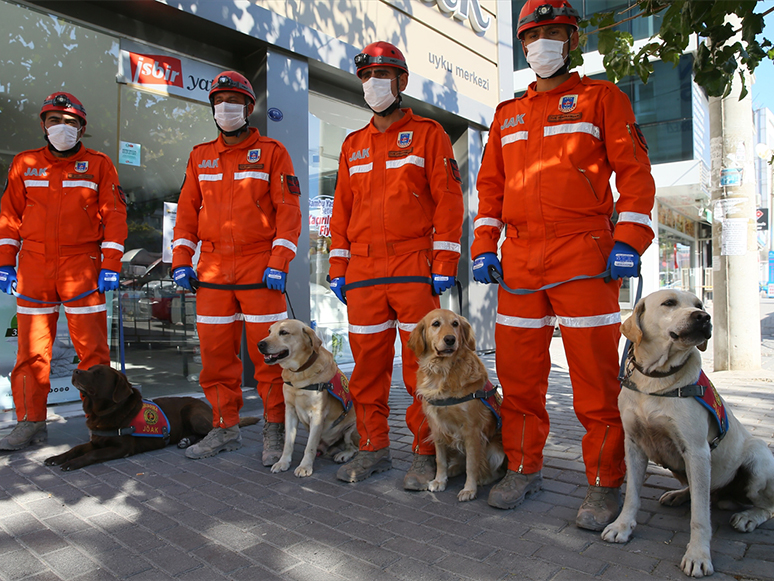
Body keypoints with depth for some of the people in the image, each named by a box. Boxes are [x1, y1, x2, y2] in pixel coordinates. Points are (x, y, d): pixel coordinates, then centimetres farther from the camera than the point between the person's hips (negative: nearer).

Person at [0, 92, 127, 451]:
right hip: (33, 268, 3)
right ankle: (31, 423, 15)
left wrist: (110, 265, -6)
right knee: (32, 350, 5)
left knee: (92, 348, -3)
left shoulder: (98, 165, 6)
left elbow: (114, 215, 1)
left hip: (82, 267, -3)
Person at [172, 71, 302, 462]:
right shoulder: (200, 156, 17)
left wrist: (278, 262, -13)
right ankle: (225, 428, 21)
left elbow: (288, 211, -3)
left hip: (260, 266, -4)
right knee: (215, 352, 7)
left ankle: (275, 432, 10)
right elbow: (187, 210, 16)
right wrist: (181, 260, 6)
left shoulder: (272, 152, 4)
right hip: (212, 268, 5)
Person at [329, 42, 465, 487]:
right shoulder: (353, 145, 20)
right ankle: (374, 448, 20)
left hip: (414, 266, -4)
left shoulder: (427, 133, 6)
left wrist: (444, 263, -10)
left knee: (422, 365, -2)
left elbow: (448, 199, -1)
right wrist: (338, 269, 11)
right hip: (363, 269, 5)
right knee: (368, 364, 7)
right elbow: (342, 208, 18)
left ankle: (426, 453, 10)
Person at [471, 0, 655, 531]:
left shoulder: (601, 97, 11)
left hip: (584, 254, -4)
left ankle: (605, 484, 11)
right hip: (519, 257, 4)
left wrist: (629, 241, -10)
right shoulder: (507, 114, 22)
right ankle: (524, 468, 20)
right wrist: (483, 245, 7)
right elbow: (491, 184, 19)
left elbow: (634, 169, 2)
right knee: (518, 372, 5)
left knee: (595, 377, -3)